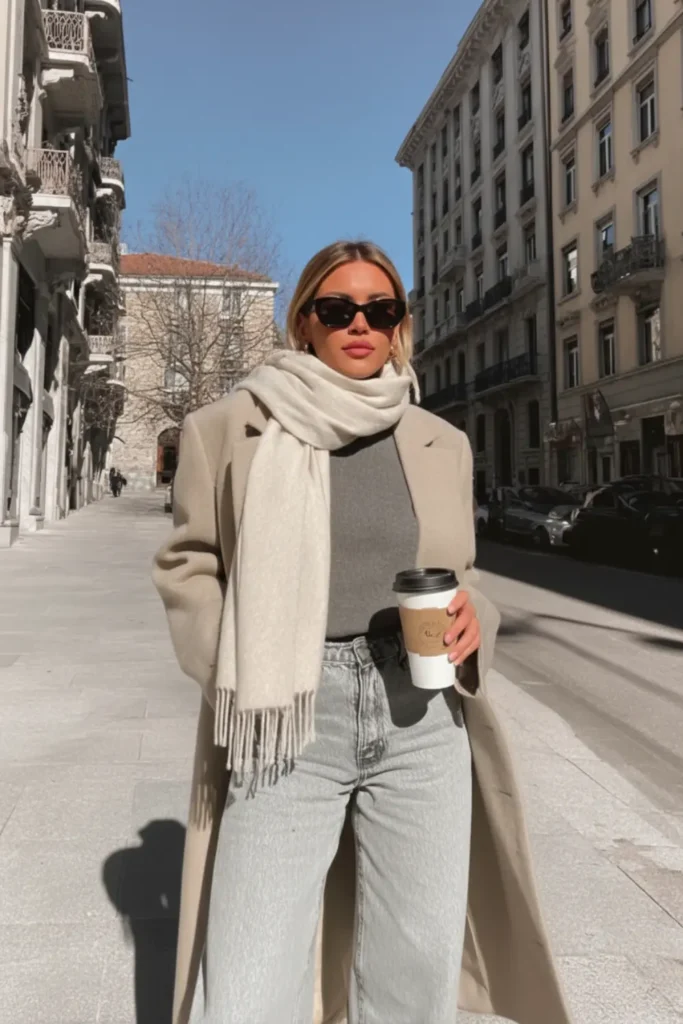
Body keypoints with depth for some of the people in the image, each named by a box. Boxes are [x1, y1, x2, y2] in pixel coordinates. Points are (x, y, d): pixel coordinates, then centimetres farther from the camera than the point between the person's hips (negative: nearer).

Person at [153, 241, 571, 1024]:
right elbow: (186, 564, 6)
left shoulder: (441, 442, 9)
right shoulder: (232, 425, 1)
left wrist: (471, 619, -6)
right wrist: (239, 675, -8)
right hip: (289, 725, -2)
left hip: (422, 719, 3)